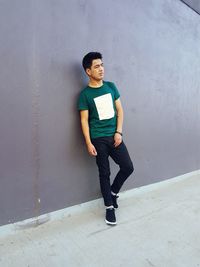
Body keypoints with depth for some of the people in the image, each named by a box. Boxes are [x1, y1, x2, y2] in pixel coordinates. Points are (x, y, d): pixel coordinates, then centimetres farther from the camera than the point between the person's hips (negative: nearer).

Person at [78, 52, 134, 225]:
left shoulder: (111, 86, 6)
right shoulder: (85, 94, -4)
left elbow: (119, 110, 7)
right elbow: (84, 120, -5)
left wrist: (118, 132, -3)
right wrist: (89, 143, -12)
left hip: (114, 136, 4)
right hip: (98, 139, -3)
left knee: (128, 167, 2)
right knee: (105, 173, 6)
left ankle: (113, 192, 29)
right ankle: (109, 207, 24)